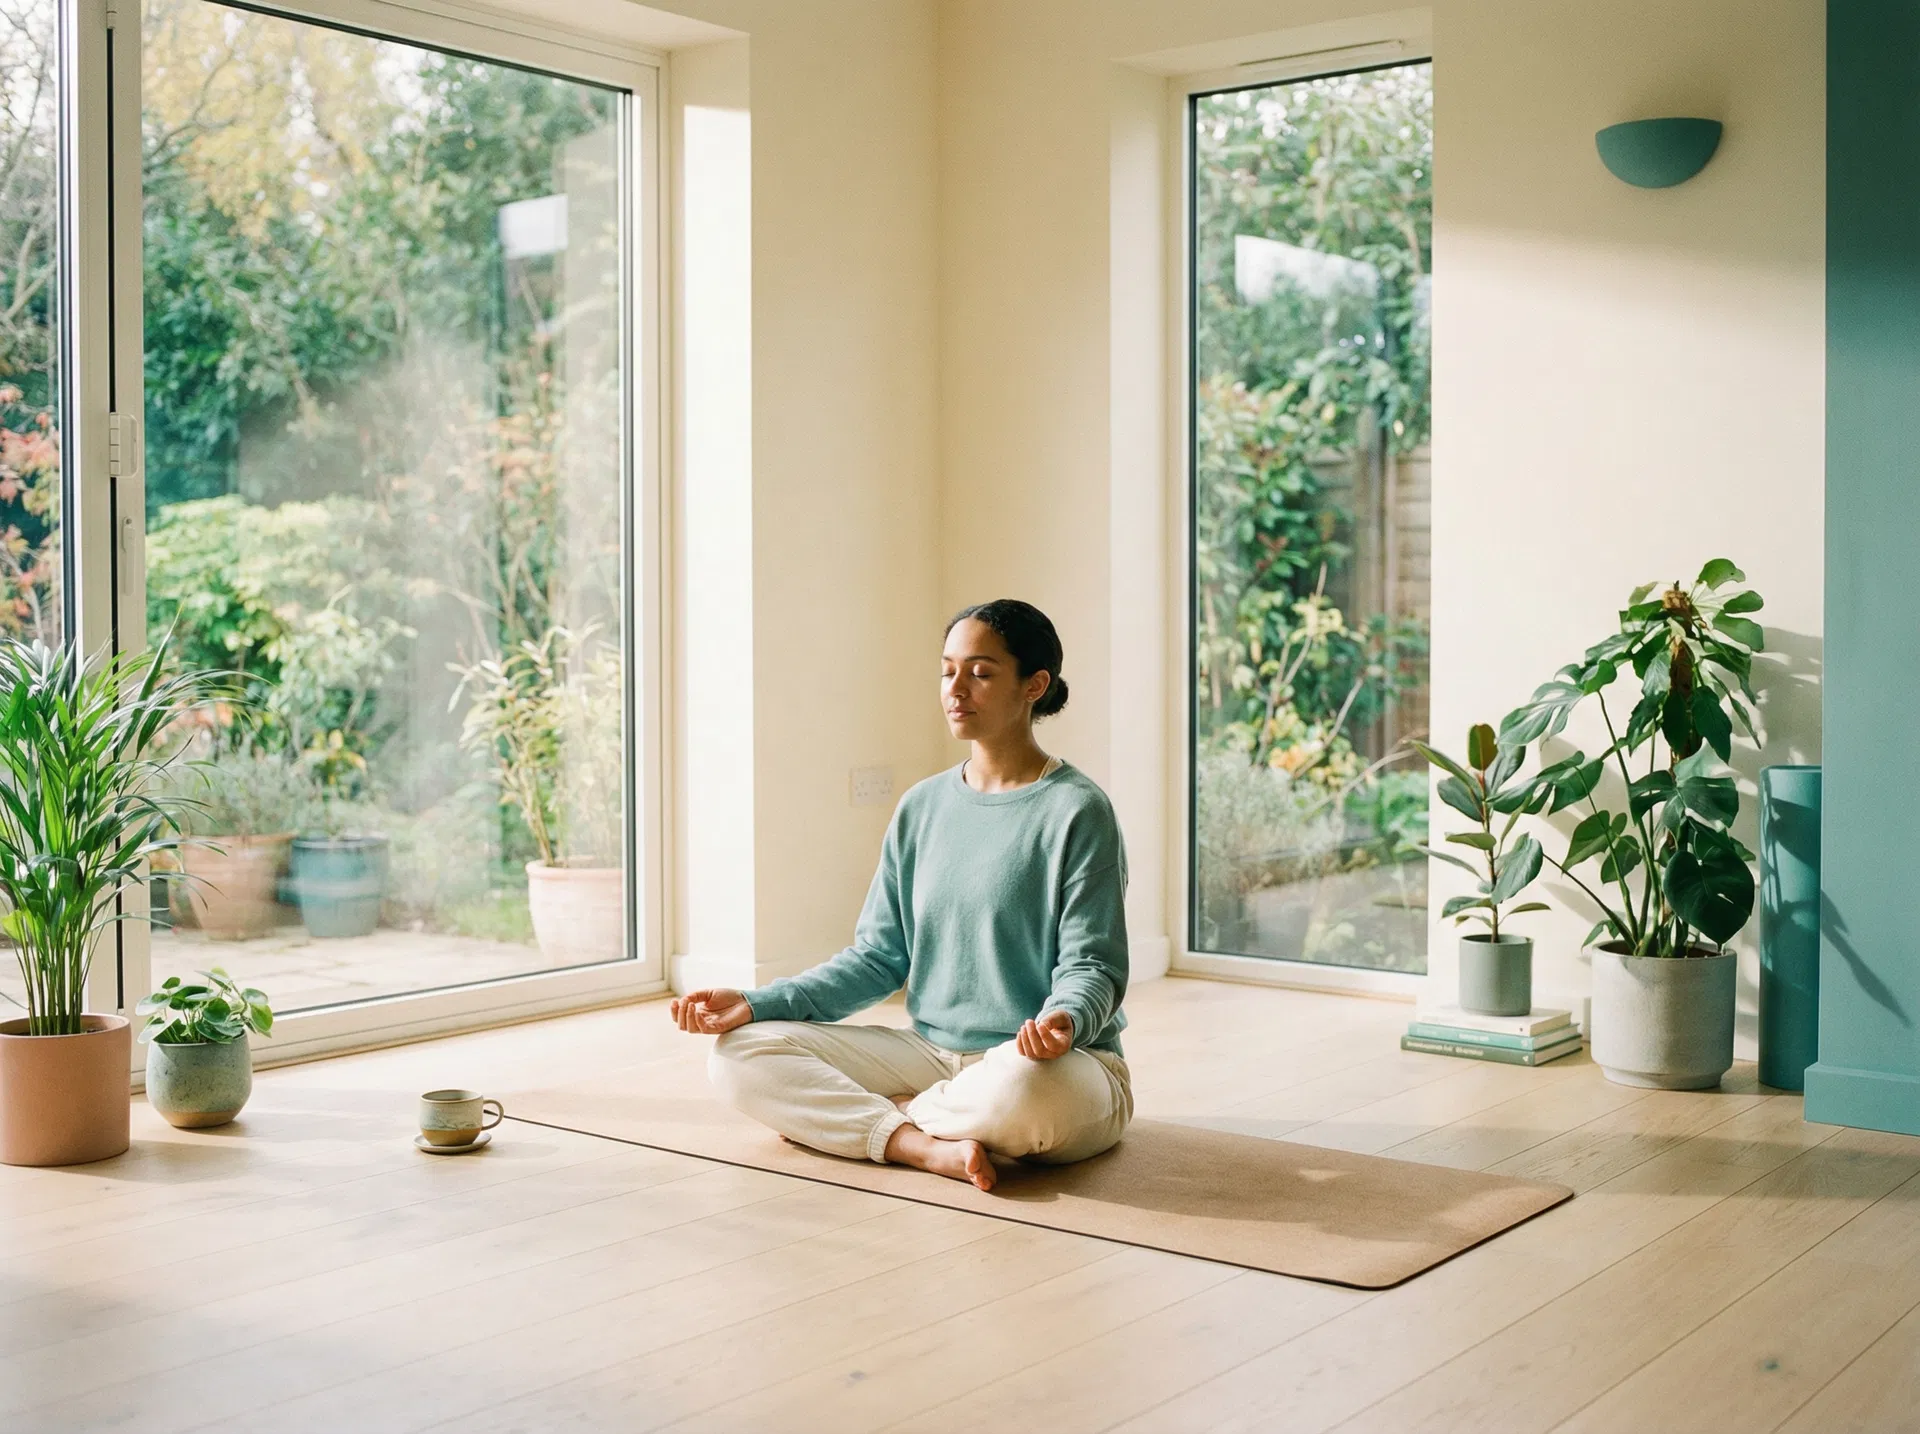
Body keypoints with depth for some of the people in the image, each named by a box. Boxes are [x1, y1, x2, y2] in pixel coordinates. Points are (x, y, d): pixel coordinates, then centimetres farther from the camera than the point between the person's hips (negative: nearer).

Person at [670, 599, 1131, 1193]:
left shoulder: (1077, 810, -6)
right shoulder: (921, 807, 11)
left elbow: (1091, 966, -10)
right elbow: (879, 957, 10)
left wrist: (1064, 1022, -34)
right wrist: (756, 1004, -2)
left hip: (1062, 1062, -5)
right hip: (931, 1052, 5)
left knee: (1019, 1087, -43)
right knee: (738, 1054, -10)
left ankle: (837, 1114, -15)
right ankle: (925, 1147, -24)